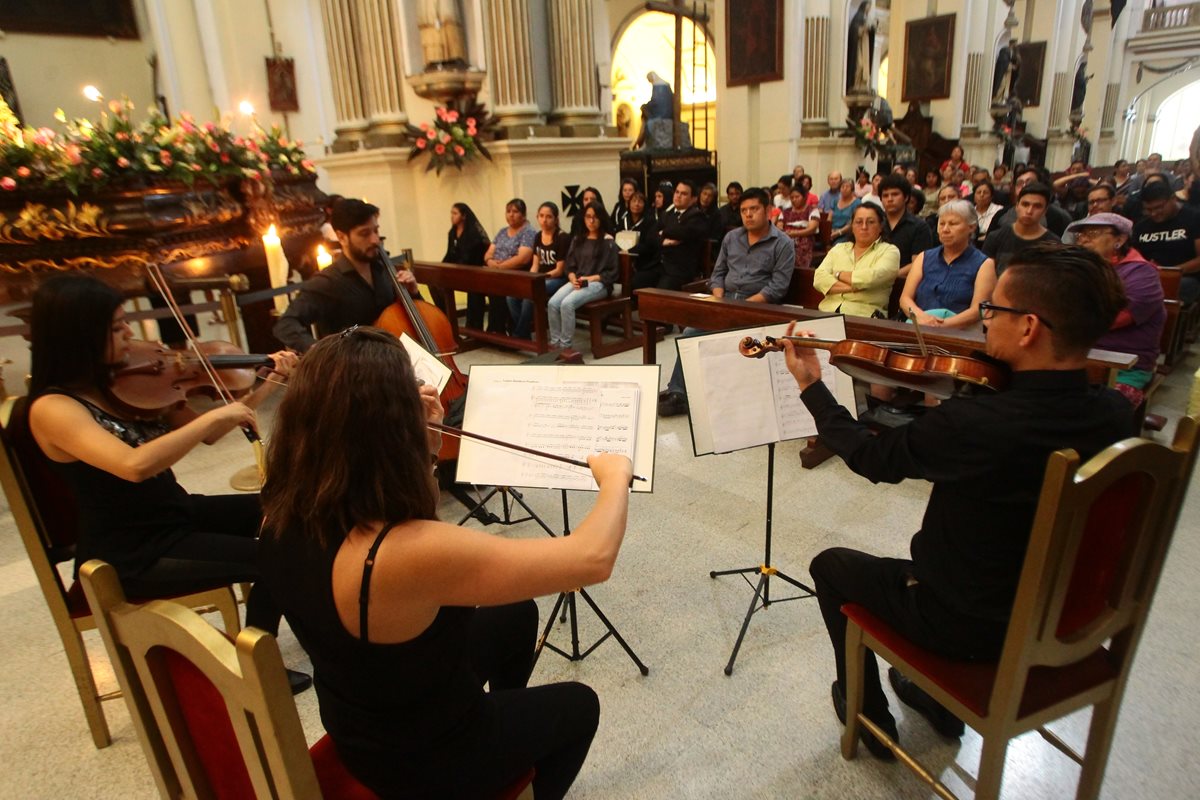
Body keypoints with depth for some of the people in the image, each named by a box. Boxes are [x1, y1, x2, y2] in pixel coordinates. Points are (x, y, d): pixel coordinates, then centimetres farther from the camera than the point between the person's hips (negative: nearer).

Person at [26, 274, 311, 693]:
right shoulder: (53, 408, -21)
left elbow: (207, 435, 7)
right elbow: (135, 465, -40)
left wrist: (269, 381, 0)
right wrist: (218, 414, -32)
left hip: (177, 513, 8)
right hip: (131, 553, -8)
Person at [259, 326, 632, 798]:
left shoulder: (286, 514, -17)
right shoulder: (407, 552, -43)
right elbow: (592, 559, -38)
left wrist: (421, 441, -6)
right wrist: (615, 478, -19)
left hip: (357, 722, 6)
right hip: (425, 760, -6)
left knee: (516, 615, 27)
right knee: (578, 706, 22)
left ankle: (510, 745, 53)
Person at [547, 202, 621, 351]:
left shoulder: (608, 242, 2)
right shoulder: (577, 240, 19)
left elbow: (613, 273, -2)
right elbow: (569, 265, 15)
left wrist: (590, 279, -13)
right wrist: (573, 279, -7)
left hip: (599, 284, -5)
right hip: (576, 282, 5)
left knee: (567, 303, -31)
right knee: (553, 303, -24)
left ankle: (565, 345, -22)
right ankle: (555, 342, -15)